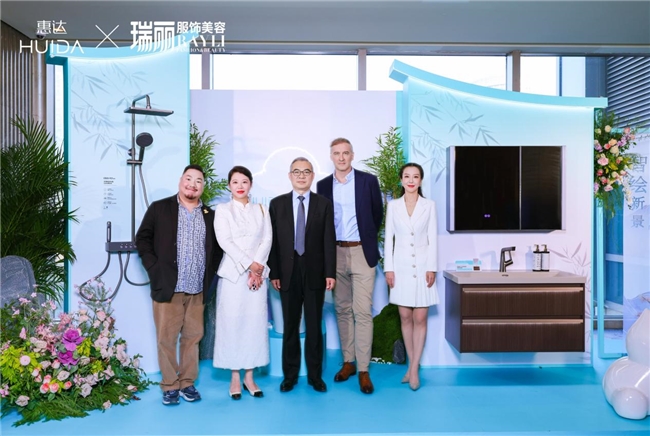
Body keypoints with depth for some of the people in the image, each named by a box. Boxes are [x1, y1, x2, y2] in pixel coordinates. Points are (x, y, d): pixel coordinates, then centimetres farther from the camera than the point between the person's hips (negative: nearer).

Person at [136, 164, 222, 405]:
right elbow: (142, 239, 3)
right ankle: (170, 385, 16)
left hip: (198, 289, 3)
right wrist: (154, 268, -5)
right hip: (168, 286, -2)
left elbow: (217, 247, 16)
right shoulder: (159, 208, 2)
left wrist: (209, 274, 7)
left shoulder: (210, 215, 10)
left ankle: (187, 382, 22)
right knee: (166, 338, 3)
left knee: (192, 337, 9)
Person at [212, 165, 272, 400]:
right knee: (232, 322, -1)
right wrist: (249, 265, -13)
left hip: (258, 273, 2)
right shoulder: (222, 210, 5)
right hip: (233, 272, -2)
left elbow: (267, 240, 3)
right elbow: (225, 241, -6)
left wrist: (258, 267, -12)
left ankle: (249, 376, 12)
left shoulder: (261, 210, 13)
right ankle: (235, 377, 10)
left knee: (255, 322, 2)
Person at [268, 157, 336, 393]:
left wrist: (330, 273, -6)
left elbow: (329, 240, -1)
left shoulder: (324, 204, 3)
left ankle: (315, 375, 20)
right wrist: (274, 272, -3)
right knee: (290, 327, 10)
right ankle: (290, 375, 22)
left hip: (314, 273, 0)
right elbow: (273, 240, 2)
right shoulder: (277, 203, 5)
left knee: (314, 327, 8)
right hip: (288, 273, 1)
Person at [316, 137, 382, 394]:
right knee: (342, 310, 10)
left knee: (362, 311, -4)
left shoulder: (368, 181, -1)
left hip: (362, 252, -3)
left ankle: (363, 369, 3)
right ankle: (348, 361, 22)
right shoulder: (323, 185, 6)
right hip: (334, 253, 3)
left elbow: (378, 214, 8)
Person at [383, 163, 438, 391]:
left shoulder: (429, 205, 2)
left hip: (423, 266, -1)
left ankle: (414, 368, 8)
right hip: (401, 266, 1)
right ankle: (412, 365, 20)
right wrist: (389, 268, -3)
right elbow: (388, 238, 3)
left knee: (420, 318, -1)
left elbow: (432, 238, 0)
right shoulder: (393, 205, 4)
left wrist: (431, 268, -7)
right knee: (405, 318, 7)